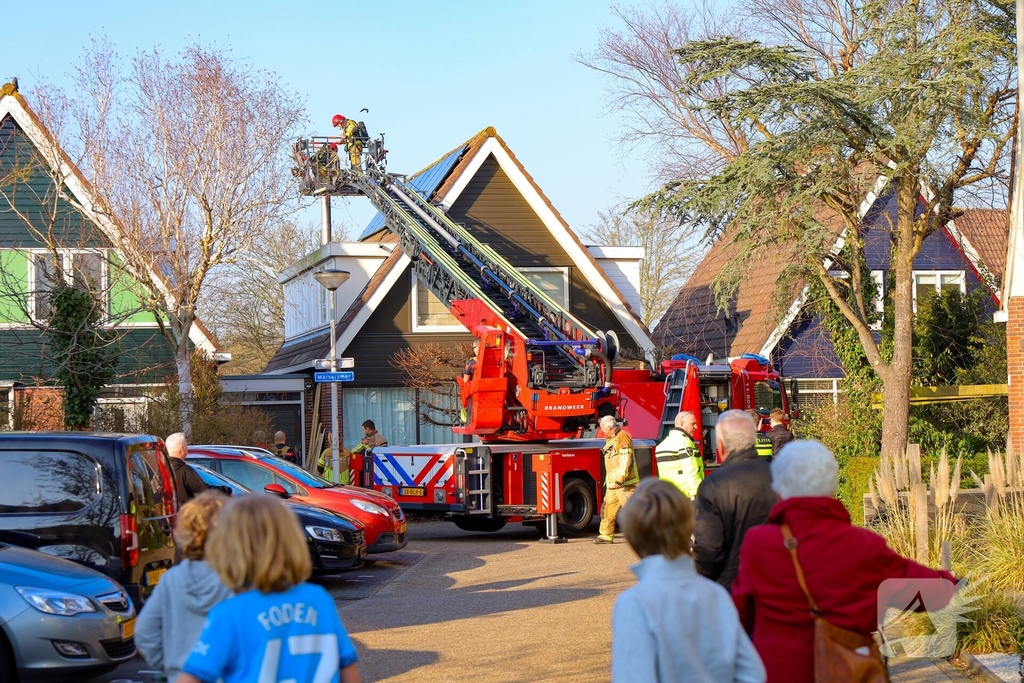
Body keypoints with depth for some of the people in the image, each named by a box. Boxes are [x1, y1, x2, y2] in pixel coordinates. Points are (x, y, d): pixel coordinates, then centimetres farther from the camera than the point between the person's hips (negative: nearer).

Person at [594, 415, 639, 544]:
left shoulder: (622, 437, -12)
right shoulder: (610, 440, 19)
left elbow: (625, 460, -20)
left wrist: (620, 478, -24)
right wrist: (609, 480, 22)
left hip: (625, 483, -10)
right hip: (612, 484, 10)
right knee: (608, 508, 10)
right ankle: (606, 535, 16)